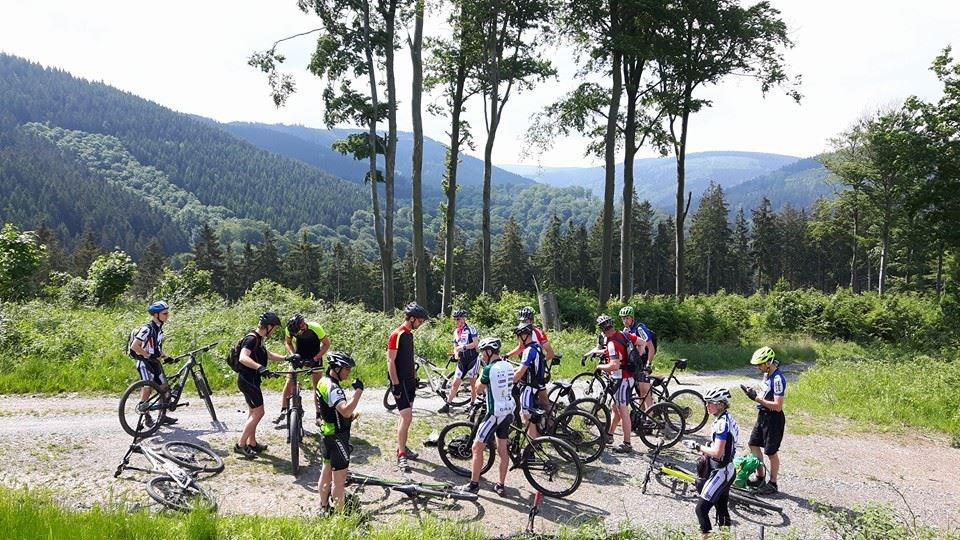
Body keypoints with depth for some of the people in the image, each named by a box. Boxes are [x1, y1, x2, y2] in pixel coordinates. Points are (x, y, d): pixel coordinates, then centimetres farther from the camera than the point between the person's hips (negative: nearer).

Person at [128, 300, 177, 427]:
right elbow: (134, 346, -25)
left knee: (164, 388, 7)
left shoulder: (159, 328, 9)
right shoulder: (147, 329, -19)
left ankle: (162, 416, 16)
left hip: (155, 362, 9)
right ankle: (146, 416, 5)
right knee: (148, 388, -8)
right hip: (145, 363, -9)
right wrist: (148, 355, -21)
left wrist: (165, 357, 9)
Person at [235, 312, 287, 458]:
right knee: (258, 413, -7)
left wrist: (286, 358, 13)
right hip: (248, 380, -11)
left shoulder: (258, 339, 12)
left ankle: (252, 443, 27)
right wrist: (260, 367, -49)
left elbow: (269, 355, 24)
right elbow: (243, 358, -35)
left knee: (254, 411, 18)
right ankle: (240, 445, -2)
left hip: (251, 379, 11)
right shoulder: (252, 339, -20)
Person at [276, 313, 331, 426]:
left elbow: (326, 344, -16)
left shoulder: (315, 328, -31)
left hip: (314, 357, -2)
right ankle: (283, 412, 1)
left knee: (317, 386, -5)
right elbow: (288, 342, -1)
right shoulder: (289, 329, -22)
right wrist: (293, 354, -18)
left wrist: (315, 359, -23)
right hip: (298, 356, 2)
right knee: (289, 382, -8)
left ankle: (319, 415, 3)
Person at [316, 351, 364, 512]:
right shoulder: (333, 388, -25)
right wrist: (358, 390, -34)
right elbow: (346, 410, -39)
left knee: (327, 469, 20)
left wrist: (351, 415, 15)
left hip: (328, 433, 10)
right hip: (337, 437, -10)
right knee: (339, 478, -2)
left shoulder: (323, 382, 7)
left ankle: (323, 506, 32)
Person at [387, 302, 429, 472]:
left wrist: (415, 378, 21)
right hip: (400, 382, -9)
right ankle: (401, 456, -7)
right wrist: (395, 385, -20)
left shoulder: (409, 334, 11)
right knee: (407, 417, -12)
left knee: (405, 416, 16)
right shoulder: (397, 335, -17)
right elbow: (390, 362, -19)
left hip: (409, 381, 9)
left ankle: (401, 447, 27)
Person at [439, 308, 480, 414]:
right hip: (462, 361, 5)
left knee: (473, 383, 2)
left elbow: (476, 343, -16)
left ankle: (472, 404, 14)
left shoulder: (471, 329, -6)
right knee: (455, 383, 1)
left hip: (473, 359, -5)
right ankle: (447, 405, 1)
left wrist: (464, 347, -24)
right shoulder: (456, 332, 13)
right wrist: (456, 354, -4)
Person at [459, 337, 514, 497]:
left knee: (477, 448, 3)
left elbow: (479, 389, -4)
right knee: (502, 450, 14)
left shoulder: (489, 369, -17)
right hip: (509, 411, 8)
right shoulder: (508, 366, 4)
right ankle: (501, 486, 20)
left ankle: (474, 485, 9)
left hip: (495, 413, -8)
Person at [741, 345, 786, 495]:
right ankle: (760, 477, 28)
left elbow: (777, 406, -27)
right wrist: (754, 393, -2)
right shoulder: (767, 374, 4)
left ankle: (772, 484, 19)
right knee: (753, 444, 15)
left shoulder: (778, 379, -25)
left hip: (773, 419, -9)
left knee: (771, 452, 4)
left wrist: (757, 398, -27)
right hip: (763, 415, 9)